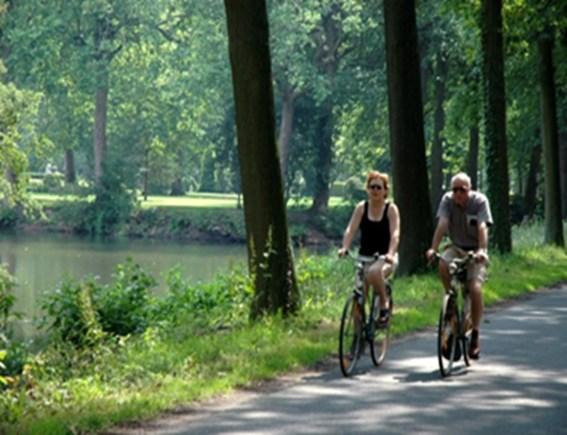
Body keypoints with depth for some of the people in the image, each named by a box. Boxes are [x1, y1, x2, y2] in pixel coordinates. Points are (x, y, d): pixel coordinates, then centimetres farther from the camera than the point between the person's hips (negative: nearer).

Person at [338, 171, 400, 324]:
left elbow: (395, 234, -16)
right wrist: (344, 248, -26)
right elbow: (351, 229, -7)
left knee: (375, 271, -37)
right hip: (365, 256, 3)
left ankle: (384, 306, -17)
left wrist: (390, 253, -34)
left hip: (385, 257, -3)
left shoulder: (391, 209, -4)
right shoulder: (361, 207, 4)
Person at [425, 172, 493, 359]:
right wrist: (433, 249, -33)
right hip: (456, 248, 3)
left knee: (475, 288, -22)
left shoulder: (480, 201, -14)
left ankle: (475, 334, -10)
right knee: (443, 265, -32)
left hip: (475, 251, -2)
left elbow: (482, 227, -26)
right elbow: (442, 225, -19)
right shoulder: (447, 200, -8)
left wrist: (481, 250, -41)